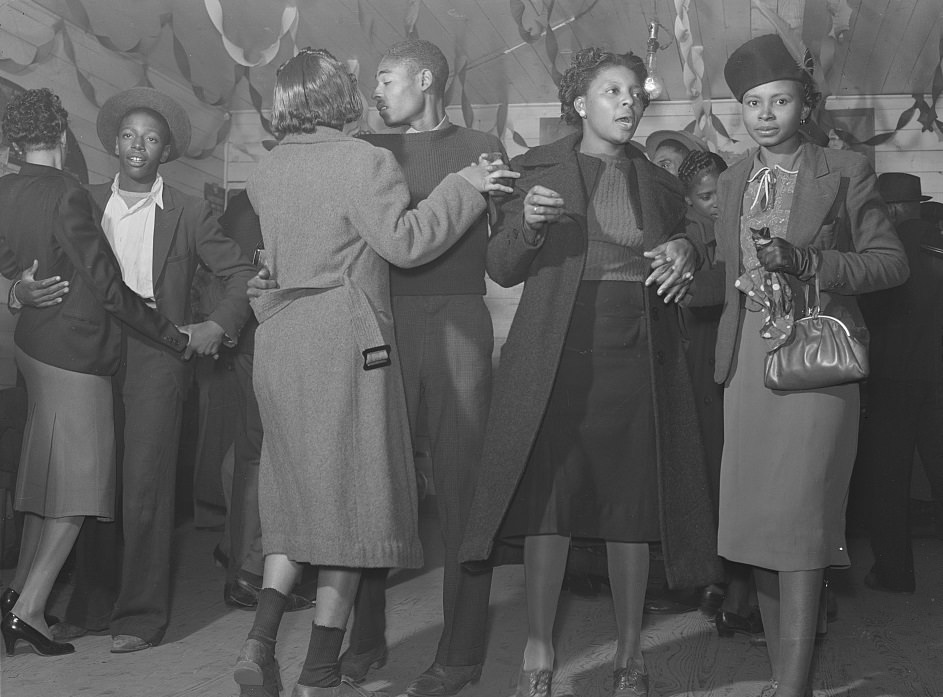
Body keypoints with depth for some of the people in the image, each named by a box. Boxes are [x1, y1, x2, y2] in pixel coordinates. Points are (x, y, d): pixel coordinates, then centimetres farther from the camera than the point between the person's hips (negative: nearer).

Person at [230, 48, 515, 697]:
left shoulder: (266, 171, 11)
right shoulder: (365, 161, -11)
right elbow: (405, 241, -18)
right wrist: (462, 187, -9)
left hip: (280, 342, 7)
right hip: (346, 341, -7)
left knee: (298, 495, 17)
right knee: (351, 496, 2)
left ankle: (260, 641, 5)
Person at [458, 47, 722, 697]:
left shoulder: (659, 184, 15)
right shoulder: (538, 169, 6)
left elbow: (682, 250, 24)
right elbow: (502, 269, 4)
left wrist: (685, 252, 2)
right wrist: (527, 223, -15)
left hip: (637, 357, 3)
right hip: (557, 355, -2)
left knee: (632, 506, 3)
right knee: (548, 498, -5)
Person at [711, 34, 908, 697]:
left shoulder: (847, 171, 0)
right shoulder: (733, 181, 15)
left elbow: (892, 261, -2)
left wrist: (809, 261, -14)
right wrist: (687, 274, 5)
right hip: (749, 358, 5)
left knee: (799, 522, -12)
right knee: (757, 522, 5)